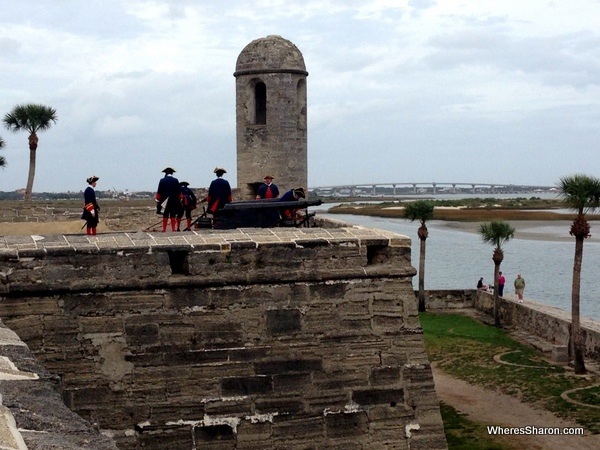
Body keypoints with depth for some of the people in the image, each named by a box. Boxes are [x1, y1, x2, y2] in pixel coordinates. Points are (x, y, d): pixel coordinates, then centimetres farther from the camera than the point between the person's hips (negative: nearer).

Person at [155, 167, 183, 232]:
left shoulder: (162, 181, -1)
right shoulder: (175, 180, -1)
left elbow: (159, 192, -1)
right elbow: (179, 192, 2)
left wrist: (158, 200, 6)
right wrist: (179, 200, 10)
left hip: (164, 202, 0)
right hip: (174, 202, 0)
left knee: (165, 217, 5)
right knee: (173, 217, 3)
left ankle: (164, 229, 4)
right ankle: (173, 229, -2)